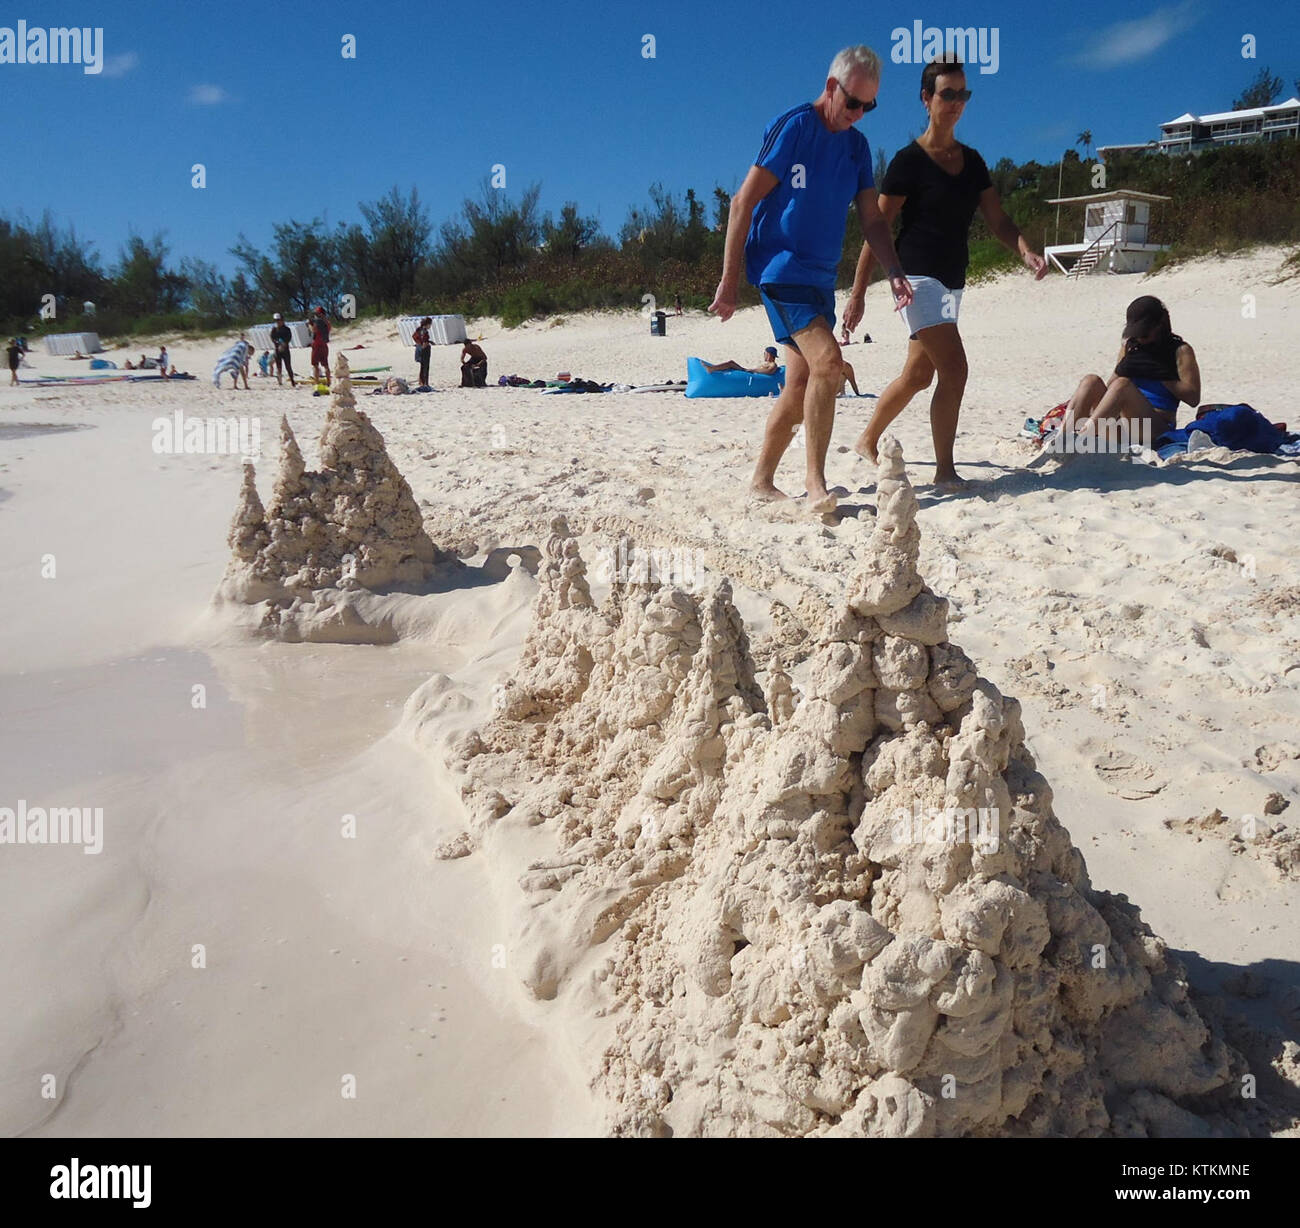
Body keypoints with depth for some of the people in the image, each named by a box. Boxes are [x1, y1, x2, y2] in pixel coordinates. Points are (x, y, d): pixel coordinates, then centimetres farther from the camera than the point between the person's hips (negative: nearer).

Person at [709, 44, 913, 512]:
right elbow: (743, 202, -11)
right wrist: (729, 278, -15)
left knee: (801, 382, 6)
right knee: (827, 360, -22)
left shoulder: (857, 145, 14)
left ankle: (762, 481, 16)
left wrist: (895, 272, -2)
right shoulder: (793, 126, -8)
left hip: (821, 276, 8)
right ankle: (815, 479, -16)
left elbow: (871, 218, 14)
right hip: (781, 267, -8)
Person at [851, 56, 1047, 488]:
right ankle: (944, 470, -11)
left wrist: (1026, 250, -10)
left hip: (952, 280, 8)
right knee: (953, 369, -17)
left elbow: (997, 220, 10)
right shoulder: (909, 160, -7)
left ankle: (867, 441, 32)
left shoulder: (971, 161, 13)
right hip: (918, 276, -8)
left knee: (918, 375, 15)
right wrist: (857, 292, -15)